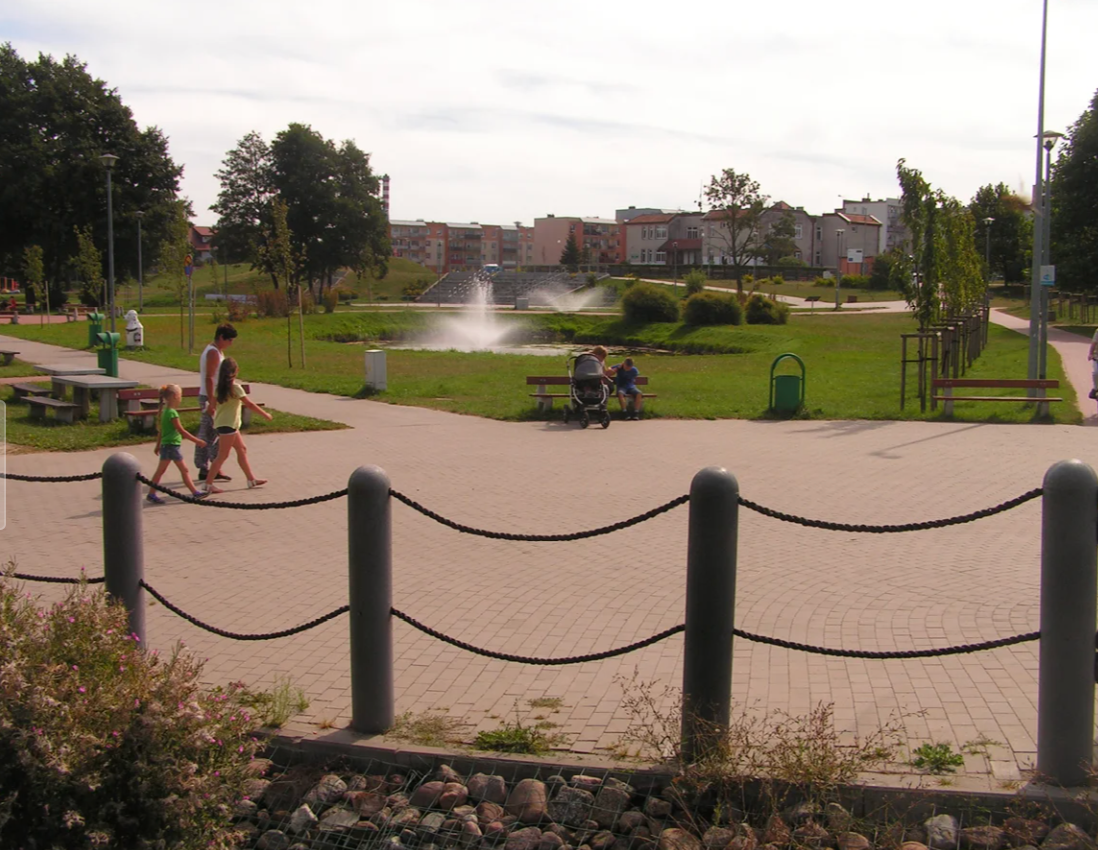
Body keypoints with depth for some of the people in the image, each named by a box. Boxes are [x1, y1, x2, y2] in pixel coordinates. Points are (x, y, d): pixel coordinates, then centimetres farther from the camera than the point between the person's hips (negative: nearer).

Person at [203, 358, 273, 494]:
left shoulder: (220, 386, 6)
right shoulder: (235, 387, -16)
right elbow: (250, 404, -15)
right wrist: (265, 414, -6)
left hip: (220, 423, 8)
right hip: (228, 425, -8)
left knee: (242, 449, 15)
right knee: (222, 455, -4)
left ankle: (251, 479, 22)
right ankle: (208, 484, -3)